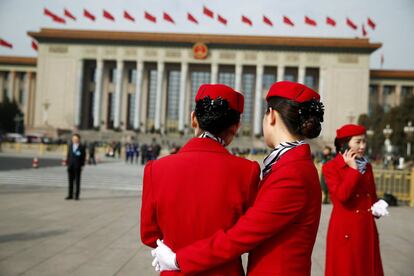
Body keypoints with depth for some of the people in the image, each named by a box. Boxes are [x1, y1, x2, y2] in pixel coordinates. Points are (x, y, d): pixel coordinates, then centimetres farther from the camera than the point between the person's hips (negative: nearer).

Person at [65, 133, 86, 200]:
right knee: (70, 181, 7)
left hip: (77, 166, -4)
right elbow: (68, 155, 11)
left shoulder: (82, 147, -3)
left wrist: (82, 165, -8)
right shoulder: (70, 146, 9)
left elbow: (83, 156, -3)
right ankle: (70, 195, 13)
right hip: (70, 166, 4)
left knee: (77, 181, 0)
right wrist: (67, 163, 6)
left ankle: (77, 196, 6)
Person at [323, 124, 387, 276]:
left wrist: (377, 209, -1)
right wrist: (353, 169, -16)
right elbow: (342, 195, -23)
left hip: (367, 228, 6)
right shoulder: (330, 167, -10)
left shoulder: (367, 166, 10)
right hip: (345, 230, -6)